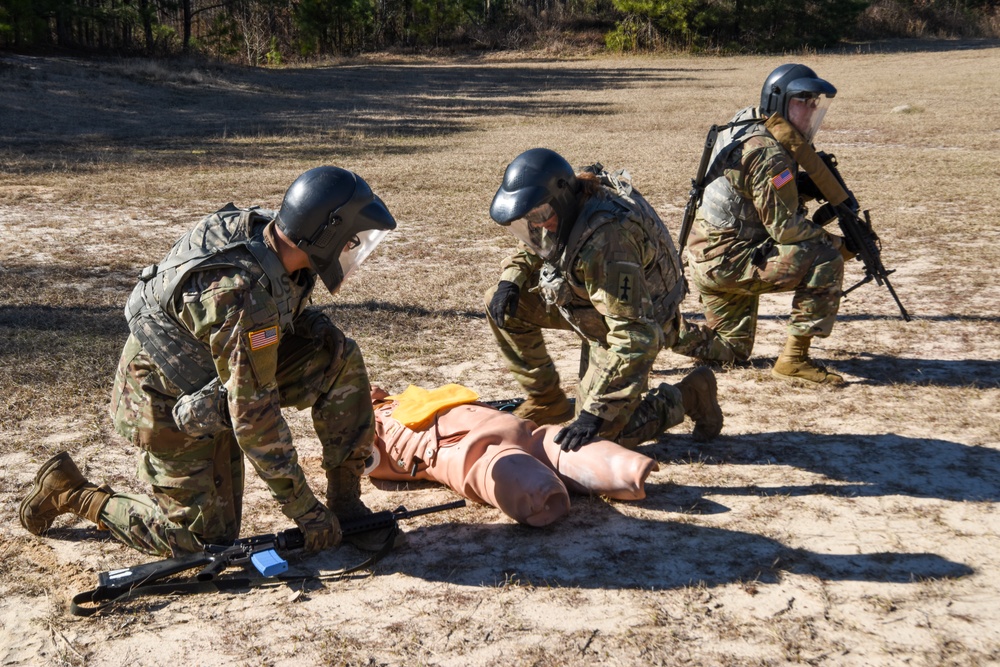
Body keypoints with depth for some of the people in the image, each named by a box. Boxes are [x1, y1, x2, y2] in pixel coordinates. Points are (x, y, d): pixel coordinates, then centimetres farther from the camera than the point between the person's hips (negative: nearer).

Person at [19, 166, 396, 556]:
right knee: (205, 538, 0)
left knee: (341, 358, -8)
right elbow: (254, 416, -31)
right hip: (169, 402, -8)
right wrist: (304, 510, -24)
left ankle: (345, 501, 1)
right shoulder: (244, 297, -37)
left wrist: (320, 330, -7)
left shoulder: (268, 232, -12)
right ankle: (69, 491, 13)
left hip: (217, 381, 8)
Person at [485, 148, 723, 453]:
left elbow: (636, 338, -40)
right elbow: (533, 248, 12)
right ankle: (548, 401, 11)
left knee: (599, 434, -10)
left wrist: (595, 413, -39)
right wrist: (511, 278, -11)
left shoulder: (605, 244, -40)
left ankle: (687, 396, 10)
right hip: (589, 302, 8)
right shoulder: (564, 204, -13)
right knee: (503, 305, -4)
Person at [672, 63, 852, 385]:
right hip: (727, 259, -10)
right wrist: (836, 242, -6)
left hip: (706, 261, 10)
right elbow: (785, 228, -20)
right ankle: (794, 359, -13)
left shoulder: (745, 129, 11)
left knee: (733, 350, 23)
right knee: (825, 260, -17)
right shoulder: (768, 155, -19)